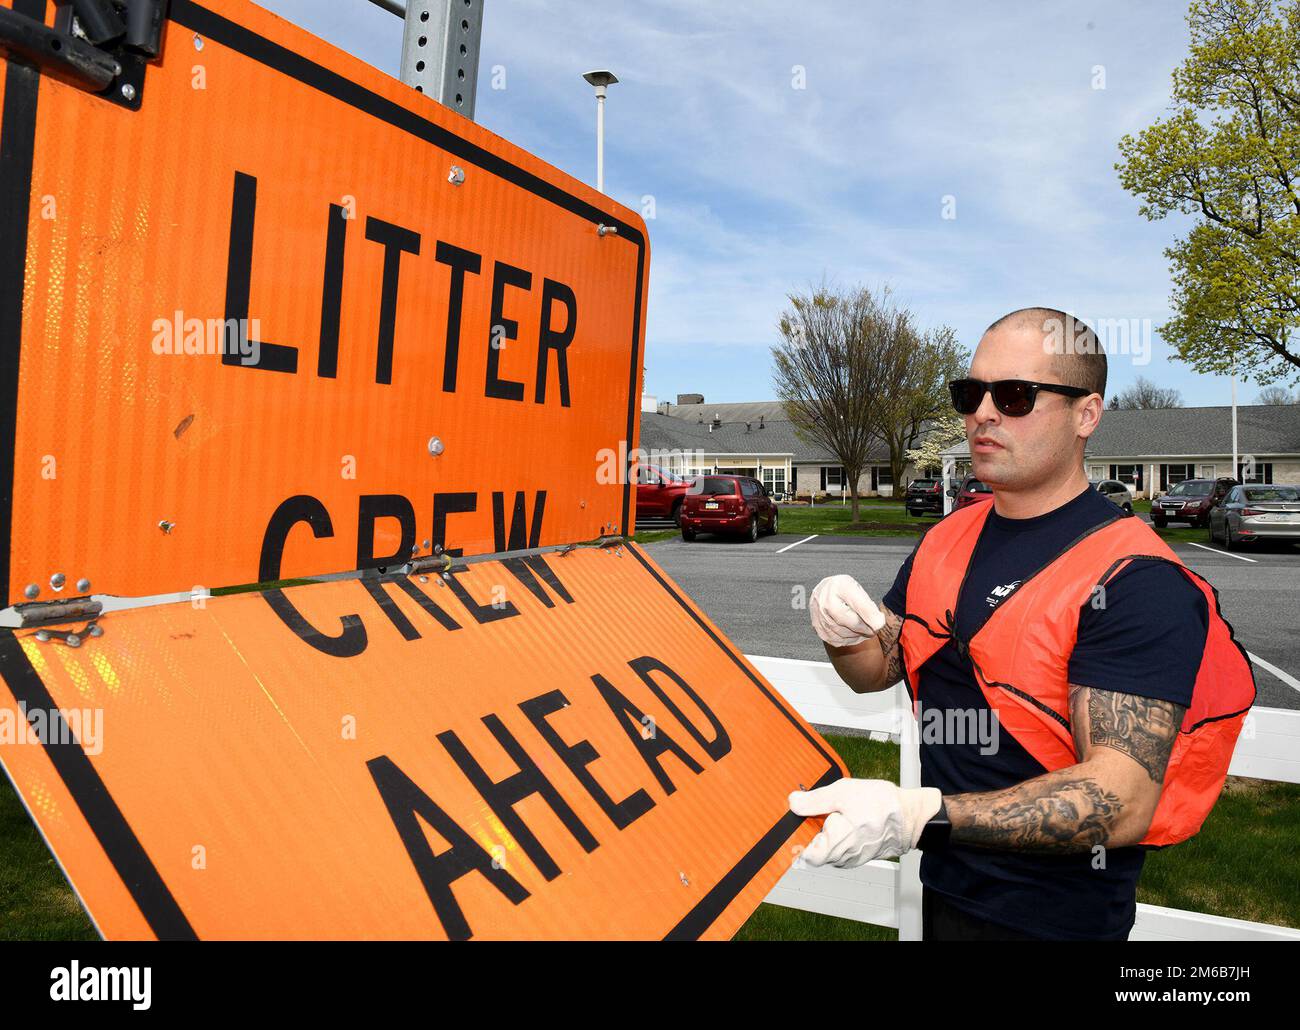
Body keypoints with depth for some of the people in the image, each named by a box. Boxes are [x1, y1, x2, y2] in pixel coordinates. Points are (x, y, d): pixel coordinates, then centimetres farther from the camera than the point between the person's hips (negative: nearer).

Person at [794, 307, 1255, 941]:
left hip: (1054, 917, -6)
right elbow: (878, 669, 7)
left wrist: (916, 816, -39)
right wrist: (843, 632, -16)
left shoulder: (1134, 579, -21)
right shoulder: (947, 538, 0)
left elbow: (1123, 802, -28)